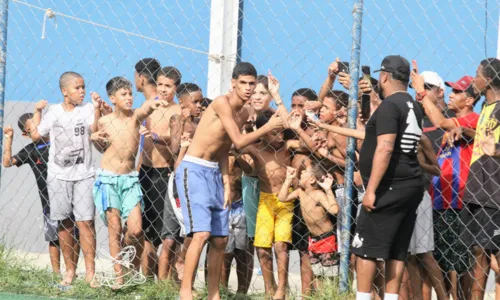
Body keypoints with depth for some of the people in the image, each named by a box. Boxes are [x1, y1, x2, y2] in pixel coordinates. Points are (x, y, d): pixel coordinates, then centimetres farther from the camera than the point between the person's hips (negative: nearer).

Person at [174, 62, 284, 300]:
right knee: (202, 233, -20)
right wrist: (268, 127, -8)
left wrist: (226, 183, 4)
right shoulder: (222, 103, -14)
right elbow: (239, 142, -15)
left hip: (214, 173, 9)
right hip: (194, 170, -9)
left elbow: (224, 149, 13)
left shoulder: (244, 114, 12)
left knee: (220, 239, 7)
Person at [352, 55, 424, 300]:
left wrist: (371, 189, -21)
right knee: (396, 252, 9)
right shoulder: (413, 107, 15)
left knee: (365, 248, -4)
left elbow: (385, 148, -21)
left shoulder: (389, 106, -13)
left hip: (390, 188, -9)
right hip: (410, 186, 9)